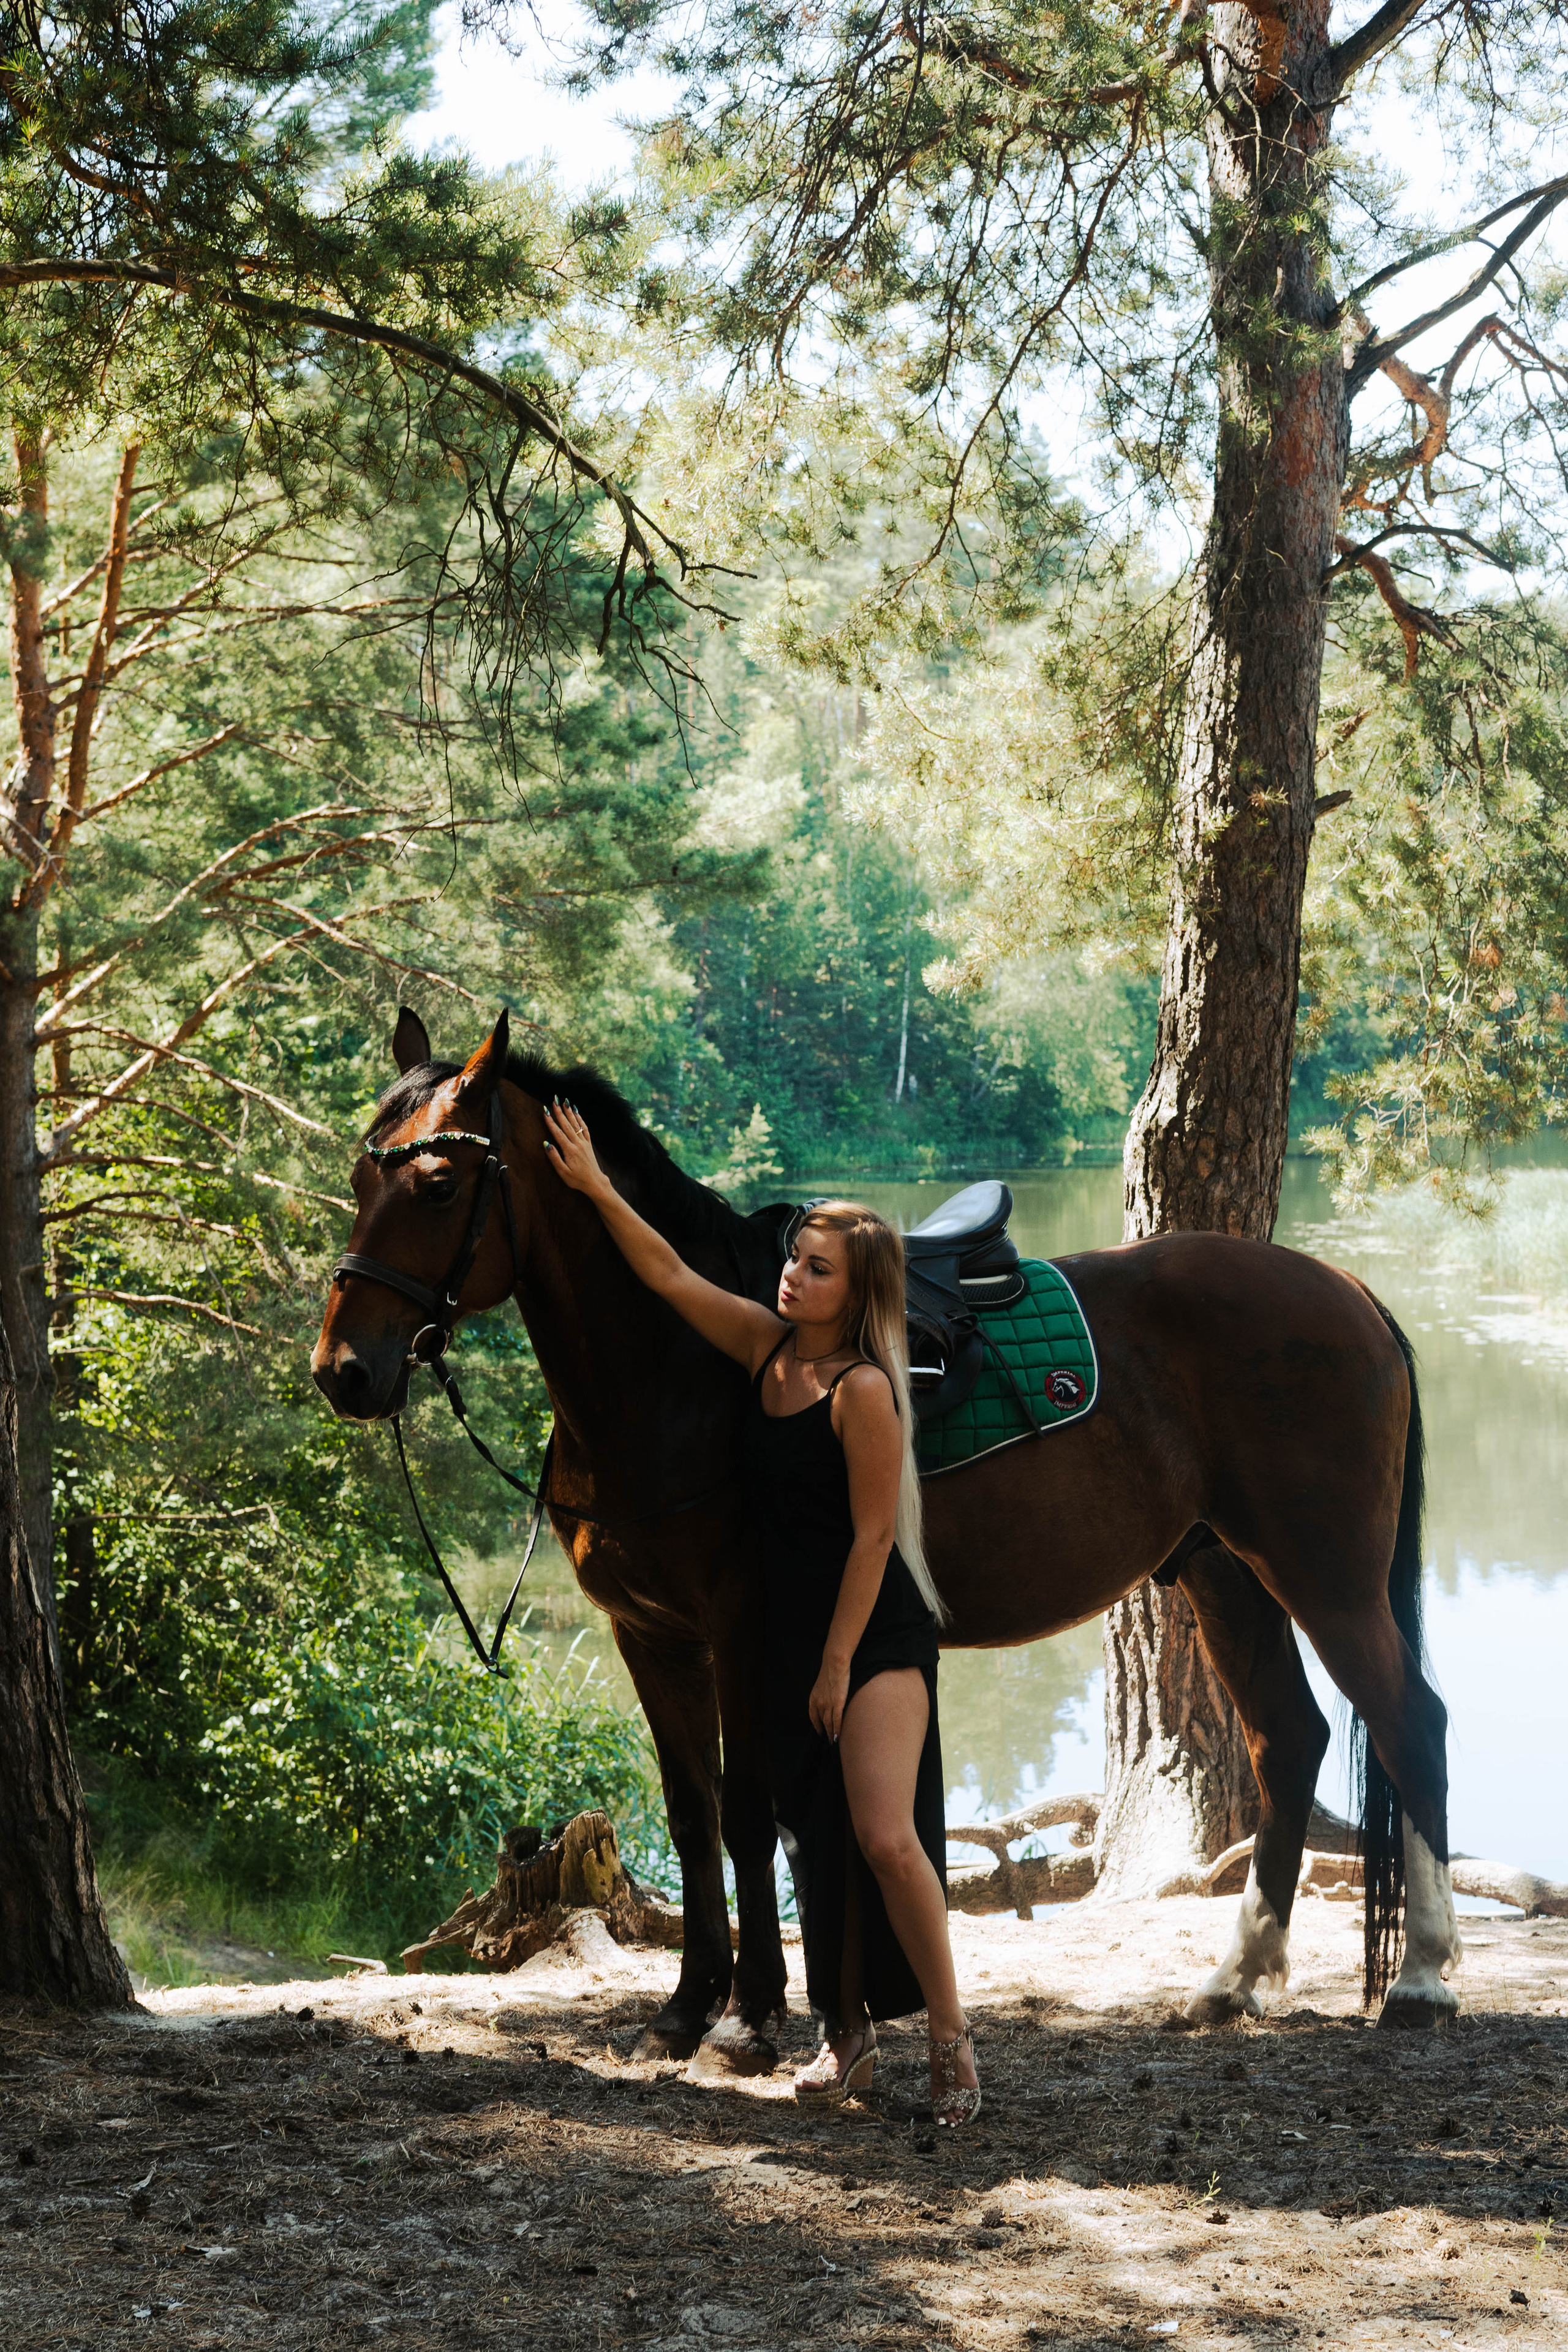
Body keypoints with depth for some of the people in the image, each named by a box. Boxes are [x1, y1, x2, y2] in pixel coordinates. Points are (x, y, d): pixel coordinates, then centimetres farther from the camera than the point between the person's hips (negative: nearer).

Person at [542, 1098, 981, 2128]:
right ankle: (849, 2032, 23)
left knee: (886, 1838, -17)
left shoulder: (865, 1391, -16)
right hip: (793, 1635, 8)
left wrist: (839, 1667, -15)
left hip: (876, 1637, -8)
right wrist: (596, 1188, 4)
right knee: (817, 1841, 12)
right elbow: (670, 1275, 11)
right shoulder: (770, 1346, 4)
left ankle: (951, 2036, -5)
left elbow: (872, 1537, -16)